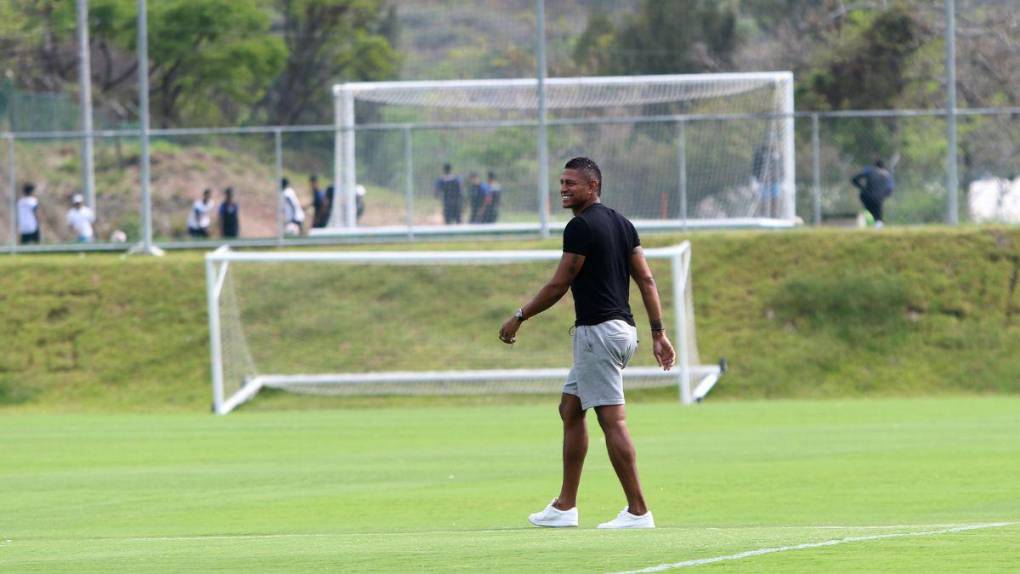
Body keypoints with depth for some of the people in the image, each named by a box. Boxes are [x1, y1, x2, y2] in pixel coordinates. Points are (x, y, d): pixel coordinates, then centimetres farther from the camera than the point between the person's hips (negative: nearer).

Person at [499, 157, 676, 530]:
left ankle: (638, 511, -11)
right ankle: (565, 506, 18)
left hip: (597, 330, -10)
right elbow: (647, 280, 12)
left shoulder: (581, 227, -13)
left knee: (613, 421, -9)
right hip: (621, 328, 10)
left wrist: (519, 317, 1)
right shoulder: (620, 224, 14)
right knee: (570, 409, 16)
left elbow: (558, 285, -11)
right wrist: (658, 333, 12)